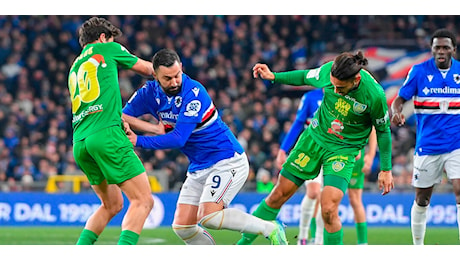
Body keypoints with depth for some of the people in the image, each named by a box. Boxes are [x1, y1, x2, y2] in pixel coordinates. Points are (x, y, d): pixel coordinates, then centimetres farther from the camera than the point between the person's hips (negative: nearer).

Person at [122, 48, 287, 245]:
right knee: (182, 226, -3)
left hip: (227, 160, -8)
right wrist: (157, 129, -14)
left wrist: (139, 141, -26)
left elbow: (178, 139, -26)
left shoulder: (193, 93, -22)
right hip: (199, 168, 8)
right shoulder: (150, 92, -1)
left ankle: (271, 230, -13)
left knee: (207, 217, -24)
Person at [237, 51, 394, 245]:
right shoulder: (329, 70, -19)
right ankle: (245, 241, 22)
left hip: (344, 150, -3)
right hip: (315, 137, 3)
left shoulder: (374, 95, -27)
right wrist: (274, 76, 2)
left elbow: (383, 130, -9)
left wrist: (386, 169, -2)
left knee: (328, 209, -20)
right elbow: (306, 77, 6)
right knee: (280, 194, 6)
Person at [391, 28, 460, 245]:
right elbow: (399, 99, -3)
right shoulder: (419, 71, -3)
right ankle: (418, 247, 25)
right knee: (422, 200, 8)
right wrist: (396, 112, -24)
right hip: (427, 145, 0)